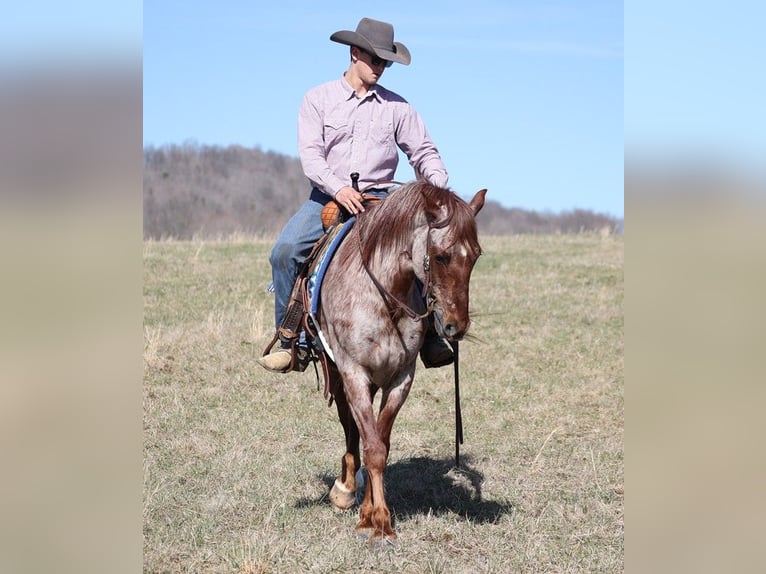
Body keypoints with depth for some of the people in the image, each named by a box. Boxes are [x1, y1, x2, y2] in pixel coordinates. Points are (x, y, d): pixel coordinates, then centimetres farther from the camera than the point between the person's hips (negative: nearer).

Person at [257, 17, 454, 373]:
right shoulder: (318, 99, 5)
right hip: (327, 197, 0)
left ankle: (430, 338, -16)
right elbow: (310, 155, -5)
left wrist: (438, 183, -9)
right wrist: (338, 188, -22)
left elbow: (423, 151, 12)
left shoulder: (396, 106, 11)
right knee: (284, 251, -24)